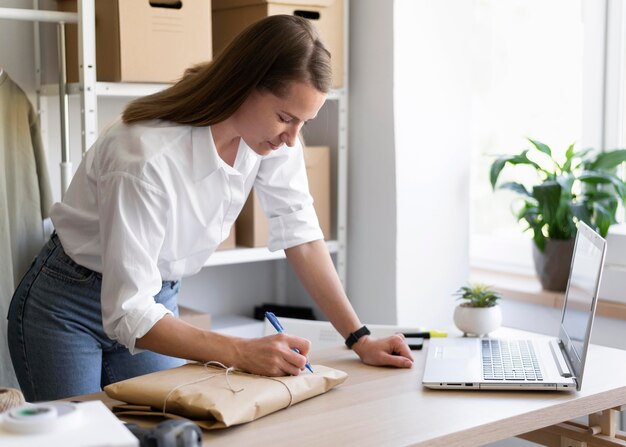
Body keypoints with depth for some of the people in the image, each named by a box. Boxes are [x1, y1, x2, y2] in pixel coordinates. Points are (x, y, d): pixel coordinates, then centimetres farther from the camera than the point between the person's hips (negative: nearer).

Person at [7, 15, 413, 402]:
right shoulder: (147, 157, -35)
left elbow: (301, 235, -8)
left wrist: (360, 340, -12)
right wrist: (241, 353, -38)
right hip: (68, 310, -5)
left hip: (158, 300, 6)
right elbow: (128, 314, -32)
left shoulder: (276, 133, -16)